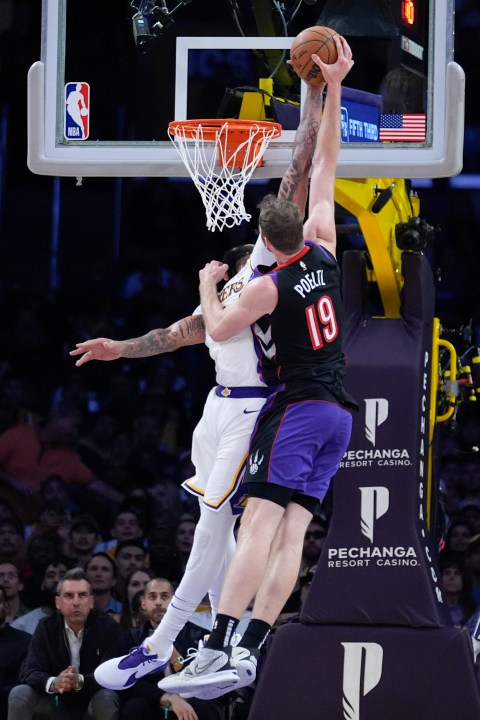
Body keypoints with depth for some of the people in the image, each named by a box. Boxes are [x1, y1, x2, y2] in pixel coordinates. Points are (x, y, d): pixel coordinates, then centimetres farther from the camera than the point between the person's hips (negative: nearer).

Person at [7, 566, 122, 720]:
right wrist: (53, 683, -40)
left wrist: (80, 681, -43)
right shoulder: (46, 627, -5)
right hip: (58, 702, 2)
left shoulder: (108, 627, -13)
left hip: (93, 700, -2)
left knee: (106, 697, -36)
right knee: (19, 694, -23)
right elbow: (29, 672, -15)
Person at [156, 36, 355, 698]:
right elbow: (325, 167, 11)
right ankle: (248, 653, -8)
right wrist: (333, 90, 12)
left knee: (259, 523, -18)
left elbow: (218, 331, 6)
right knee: (292, 532, -1)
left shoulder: (267, 288, -10)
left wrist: (208, 286, 23)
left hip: (296, 410, -7)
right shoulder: (325, 254, 5)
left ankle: (218, 653, -30)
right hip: (339, 413, 7)